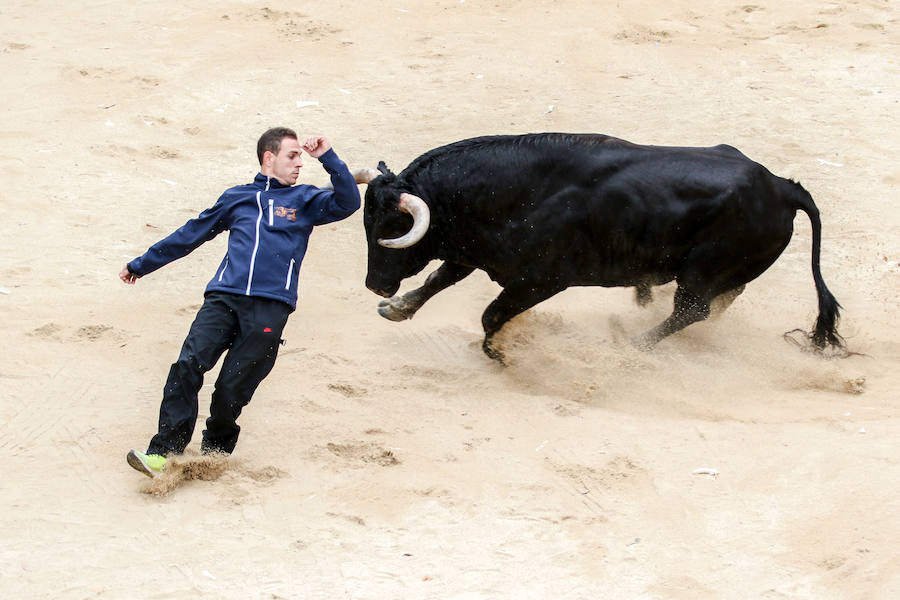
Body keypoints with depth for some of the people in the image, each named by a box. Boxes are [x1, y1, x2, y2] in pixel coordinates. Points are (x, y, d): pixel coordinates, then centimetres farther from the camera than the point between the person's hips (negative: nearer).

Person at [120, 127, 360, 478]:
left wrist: (328, 158, -4)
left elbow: (348, 202, 2)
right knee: (189, 364, -18)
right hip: (223, 298, 1)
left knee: (233, 388, -9)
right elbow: (191, 235, 31)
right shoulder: (237, 198, 24)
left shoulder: (305, 200, 20)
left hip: (270, 306, -1)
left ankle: (214, 453, 14)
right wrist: (141, 265, 35)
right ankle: (163, 453, -18)